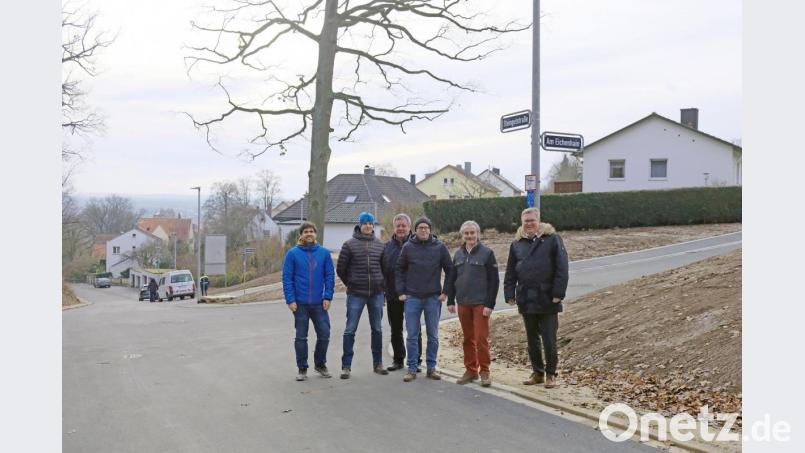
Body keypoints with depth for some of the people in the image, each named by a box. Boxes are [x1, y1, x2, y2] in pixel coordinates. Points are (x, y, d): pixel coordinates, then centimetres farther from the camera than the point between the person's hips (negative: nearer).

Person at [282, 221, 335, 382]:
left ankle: (320, 364, 24)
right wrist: (290, 300, -11)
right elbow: (287, 278, -3)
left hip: (319, 303, 2)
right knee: (301, 337, 6)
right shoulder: (292, 254, -1)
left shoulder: (324, 253, 4)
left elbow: (330, 276, 4)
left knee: (324, 334, 3)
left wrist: (328, 297, -5)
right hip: (300, 303, -1)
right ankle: (302, 369, 17)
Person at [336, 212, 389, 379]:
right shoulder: (349, 244, -4)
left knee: (377, 329, 11)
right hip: (356, 294, -3)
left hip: (376, 293, 3)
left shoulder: (380, 244, 6)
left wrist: (379, 283, 10)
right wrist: (351, 283, 7)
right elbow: (341, 269, 2)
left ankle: (377, 363, 22)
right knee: (350, 330, -1)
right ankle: (346, 366, 6)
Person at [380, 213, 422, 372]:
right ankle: (398, 360, 24)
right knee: (395, 330, 13)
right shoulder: (388, 246, 8)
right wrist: (383, 290, 3)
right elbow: (382, 269, 9)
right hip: (392, 295, 4)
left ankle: (416, 360, 13)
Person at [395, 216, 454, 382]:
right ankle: (412, 369, 10)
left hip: (433, 298, 0)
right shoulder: (408, 247, 0)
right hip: (412, 298, 0)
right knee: (412, 335, 3)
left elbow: (449, 270, 4)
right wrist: (401, 292, -1)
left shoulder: (440, 247, 0)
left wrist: (446, 292, -2)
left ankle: (431, 367, 17)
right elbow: (399, 270, 5)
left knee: (433, 335, 7)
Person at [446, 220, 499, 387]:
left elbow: (494, 281, -7)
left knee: (481, 339, -5)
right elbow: (453, 279, 15)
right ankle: (471, 370, 19)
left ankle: (484, 371, 6)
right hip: (462, 303, 5)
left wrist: (490, 304, -13)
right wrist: (450, 301, 8)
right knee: (468, 339, 10)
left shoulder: (487, 253, -4)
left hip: (480, 304, -5)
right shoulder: (458, 254, 11)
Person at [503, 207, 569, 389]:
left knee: (549, 340, 1)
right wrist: (509, 293, 3)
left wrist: (558, 293, -13)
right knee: (532, 340, 13)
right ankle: (537, 373, 25)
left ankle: (550, 374, 16)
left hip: (547, 299, -4)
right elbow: (510, 272, 11)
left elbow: (562, 268, -8)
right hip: (526, 299, 4)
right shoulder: (517, 243, 9)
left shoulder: (552, 239, -3)